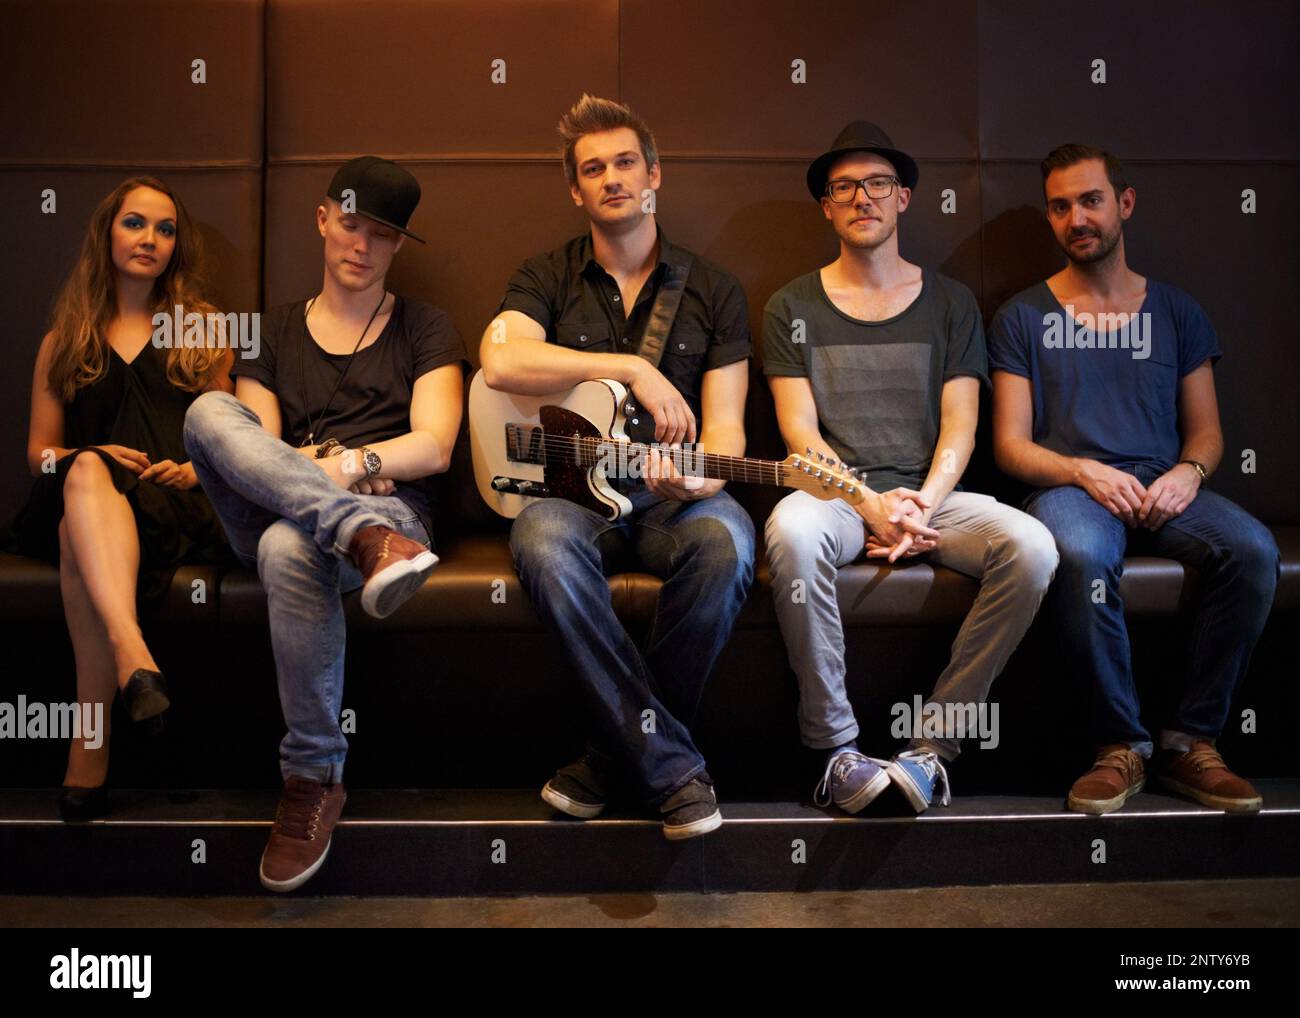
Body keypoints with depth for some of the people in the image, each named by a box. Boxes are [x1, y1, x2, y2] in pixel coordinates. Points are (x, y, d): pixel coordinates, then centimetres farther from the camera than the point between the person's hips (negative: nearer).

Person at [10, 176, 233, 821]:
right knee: (86, 473, -38)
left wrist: (193, 470, -4)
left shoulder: (203, 330, 22)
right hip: (78, 497, 1)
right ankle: (134, 656, -58)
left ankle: (89, 748, -47)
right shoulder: (64, 341, 24)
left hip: (176, 503, -1)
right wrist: (90, 457, -2)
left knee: (79, 529, -37)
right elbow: (38, 449, 20)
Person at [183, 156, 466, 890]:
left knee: (290, 548, -38)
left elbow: (434, 448, 1)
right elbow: (247, 442, 9)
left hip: (393, 507, -2)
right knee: (210, 410, -26)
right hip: (274, 515, 3)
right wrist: (322, 468, -10)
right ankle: (367, 539, -43)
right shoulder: (275, 332, 22)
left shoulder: (424, 329, 15)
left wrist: (343, 464, -14)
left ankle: (315, 779, -24)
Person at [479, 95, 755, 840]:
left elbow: (724, 423, 2)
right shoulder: (548, 280, 9)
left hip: (670, 495, 1)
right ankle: (672, 764, -26)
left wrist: (698, 476, -22)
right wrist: (632, 368, -20)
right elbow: (500, 361, -14)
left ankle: (622, 752, -16)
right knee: (544, 541, -36)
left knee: (725, 542, -35)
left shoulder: (713, 290, 10)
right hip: (571, 487, 0)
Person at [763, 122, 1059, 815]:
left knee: (1030, 547, -28)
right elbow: (801, 432, 0)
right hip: (834, 491, -2)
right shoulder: (793, 308, 10)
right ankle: (835, 748, -23)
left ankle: (932, 744, -17)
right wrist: (871, 505, -15)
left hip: (929, 495, 2)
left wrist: (923, 506, -12)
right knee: (791, 532, -37)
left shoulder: (949, 303, 15)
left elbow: (959, 428, 7)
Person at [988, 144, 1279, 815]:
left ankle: (1189, 741, -16)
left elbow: (1206, 431, 17)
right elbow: (1010, 445, 3)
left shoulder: (1176, 312, 18)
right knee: (1081, 555, -39)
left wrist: (1188, 472, -7)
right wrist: (1086, 473, -14)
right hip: (1068, 486, -3)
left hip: (1164, 490, 3)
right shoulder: (1022, 318, 10)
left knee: (1252, 549, -29)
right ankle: (1122, 745, -21)